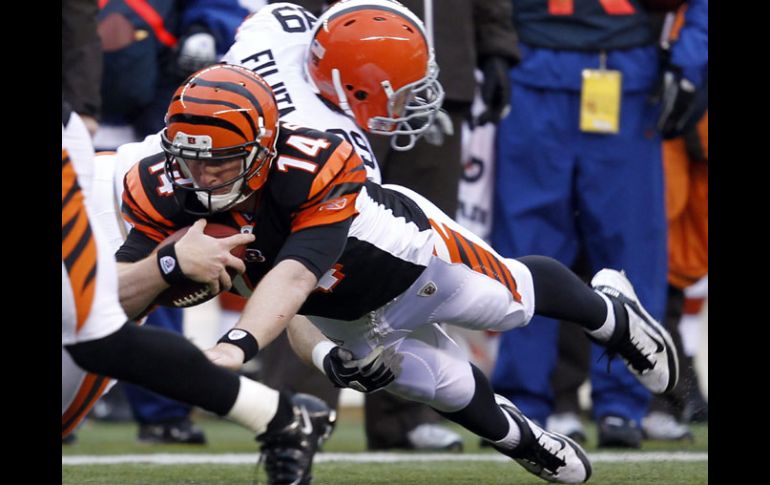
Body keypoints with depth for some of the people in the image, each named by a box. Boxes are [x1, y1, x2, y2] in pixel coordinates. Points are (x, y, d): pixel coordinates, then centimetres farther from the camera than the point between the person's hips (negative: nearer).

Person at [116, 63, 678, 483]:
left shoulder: (310, 167, -47)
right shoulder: (168, 194, -33)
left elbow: (295, 273, -58)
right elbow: (116, 300, -35)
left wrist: (238, 344, -74)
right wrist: (171, 263, -56)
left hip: (409, 251, -4)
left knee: (516, 299, 23)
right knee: (447, 389, 21)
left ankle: (610, 311, 57)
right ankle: (517, 437, 55)